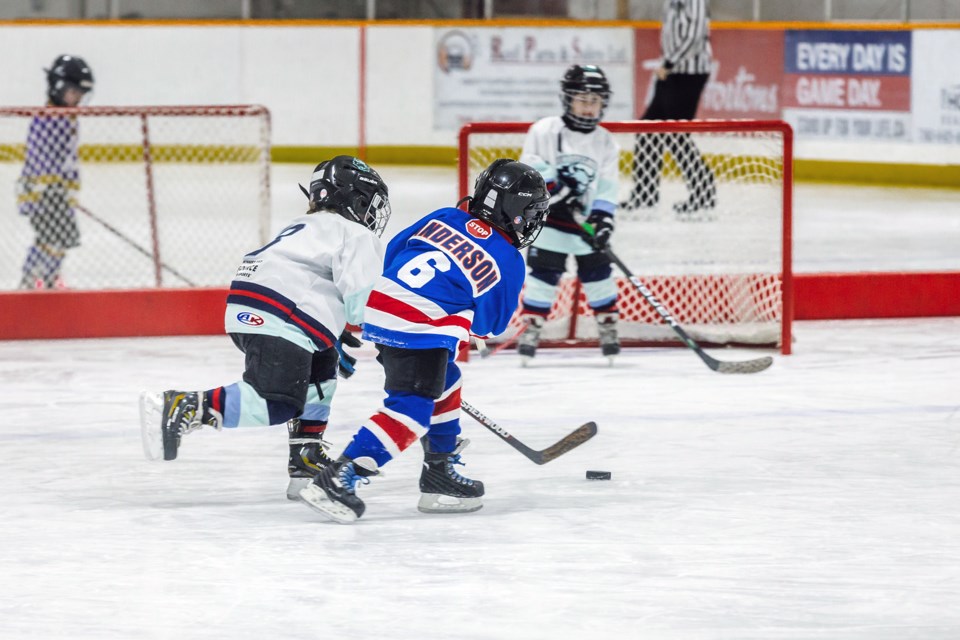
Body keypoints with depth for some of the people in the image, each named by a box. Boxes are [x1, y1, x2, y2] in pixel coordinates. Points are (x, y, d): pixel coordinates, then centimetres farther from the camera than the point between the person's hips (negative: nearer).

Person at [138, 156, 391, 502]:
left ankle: (306, 459, 20)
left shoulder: (308, 227, 34)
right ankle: (183, 408, -31)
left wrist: (334, 341, 34)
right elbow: (363, 296, -7)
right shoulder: (356, 236, 5)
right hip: (274, 319, -10)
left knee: (321, 370, 25)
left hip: (247, 313, 10)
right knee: (275, 402, -20)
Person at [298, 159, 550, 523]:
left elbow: (392, 251, 19)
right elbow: (491, 323, 9)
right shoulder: (508, 262, 2)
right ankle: (338, 479, -21)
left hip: (379, 309, 8)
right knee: (412, 411, -9)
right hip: (421, 331, -8)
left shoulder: (445, 218, 15)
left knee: (445, 387, 25)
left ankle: (441, 474, 31)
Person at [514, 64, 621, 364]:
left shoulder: (605, 142, 4)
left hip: (585, 224, 3)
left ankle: (608, 327, 18)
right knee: (544, 273, -8)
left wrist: (603, 221, -15)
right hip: (547, 218, -3)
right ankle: (530, 331, -1)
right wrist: (560, 192, -22)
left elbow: (606, 189, -1)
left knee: (598, 273, 5)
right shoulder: (545, 131, -7)